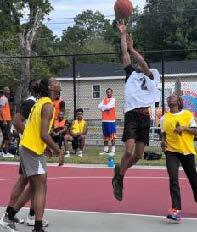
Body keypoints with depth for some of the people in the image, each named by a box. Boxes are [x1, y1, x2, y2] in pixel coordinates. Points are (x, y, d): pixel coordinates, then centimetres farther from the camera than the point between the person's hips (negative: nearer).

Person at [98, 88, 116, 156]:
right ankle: (105, 150, 15)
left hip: (111, 120, -7)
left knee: (112, 135, -7)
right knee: (105, 136, 10)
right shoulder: (104, 99, 18)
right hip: (104, 120, 7)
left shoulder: (113, 99, -2)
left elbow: (108, 106, -15)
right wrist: (106, 107, -9)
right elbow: (99, 106, 5)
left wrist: (103, 107, 1)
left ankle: (113, 151, -7)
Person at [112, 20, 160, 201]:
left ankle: (120, 170, 30)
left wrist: (132, 48, -3)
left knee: (138, 155, 5)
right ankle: (119, 179, 5)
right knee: (129, 151, -15)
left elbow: (144, 63, -4)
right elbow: (124, 53, 9)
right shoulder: (131, 74, 15)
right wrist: (123, 33, 8)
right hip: (131, 114, -2)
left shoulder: (152, 76, 15)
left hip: (145, 116, 2)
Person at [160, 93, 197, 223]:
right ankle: (176, 210, -22)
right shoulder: (164, 118, 9)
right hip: (171, 151, 0)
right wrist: (163, 141, -4)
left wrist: (185, 128, -15)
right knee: (173, 179, -17)